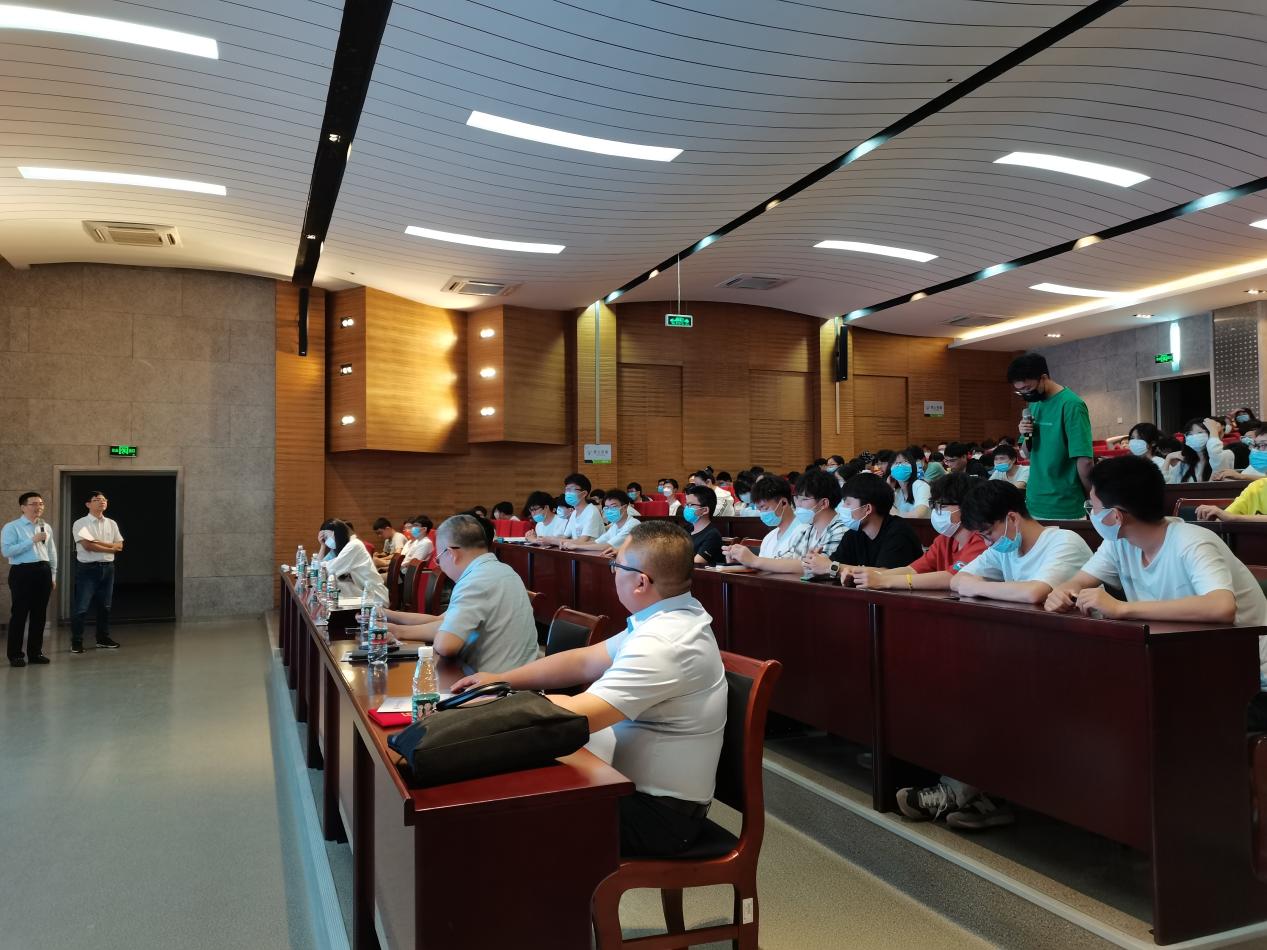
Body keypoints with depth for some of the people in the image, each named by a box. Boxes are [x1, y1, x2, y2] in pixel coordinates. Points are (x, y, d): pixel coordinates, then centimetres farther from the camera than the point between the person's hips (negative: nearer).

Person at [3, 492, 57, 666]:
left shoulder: (46, 527, 13)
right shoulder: (11, 527, -4)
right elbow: (6, 551, -16)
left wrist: (53, 575, 12)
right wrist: (32, 541, -16)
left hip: (43, 571, 5)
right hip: (22, 572, -5)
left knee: (39, 614, 9)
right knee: (19, 613, -1)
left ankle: (35, 652, 18)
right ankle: (15, 654, 8)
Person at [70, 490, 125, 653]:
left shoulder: (111, 524, 11)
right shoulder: (80, 524, -6)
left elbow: (119, 546, 4)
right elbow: (88, 546, -17)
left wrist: (99, 542, -10)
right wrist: (110, 547, -8)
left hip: (107, 567, 5)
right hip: (87, 567, -5)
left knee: (105, 605, 12)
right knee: (81, 607, -4)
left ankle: (103, 638, 23)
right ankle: (76, 641, 6)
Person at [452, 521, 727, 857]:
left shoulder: (662, 643, -29)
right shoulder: (667, 618, 2)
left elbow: (575, 715, -29)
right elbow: (585, 661, 10)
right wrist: (503, 679, 8)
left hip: (658, 815, -9)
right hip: (650, 790, 9)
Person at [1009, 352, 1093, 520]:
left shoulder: (1070, 404, -15)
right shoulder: (1034, 404, 9)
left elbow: (1085, 460, -16)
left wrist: (1090, 499, -5)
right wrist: (1025, 436, -4)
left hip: (1064, 508, -7)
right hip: (1034, 503, 7)